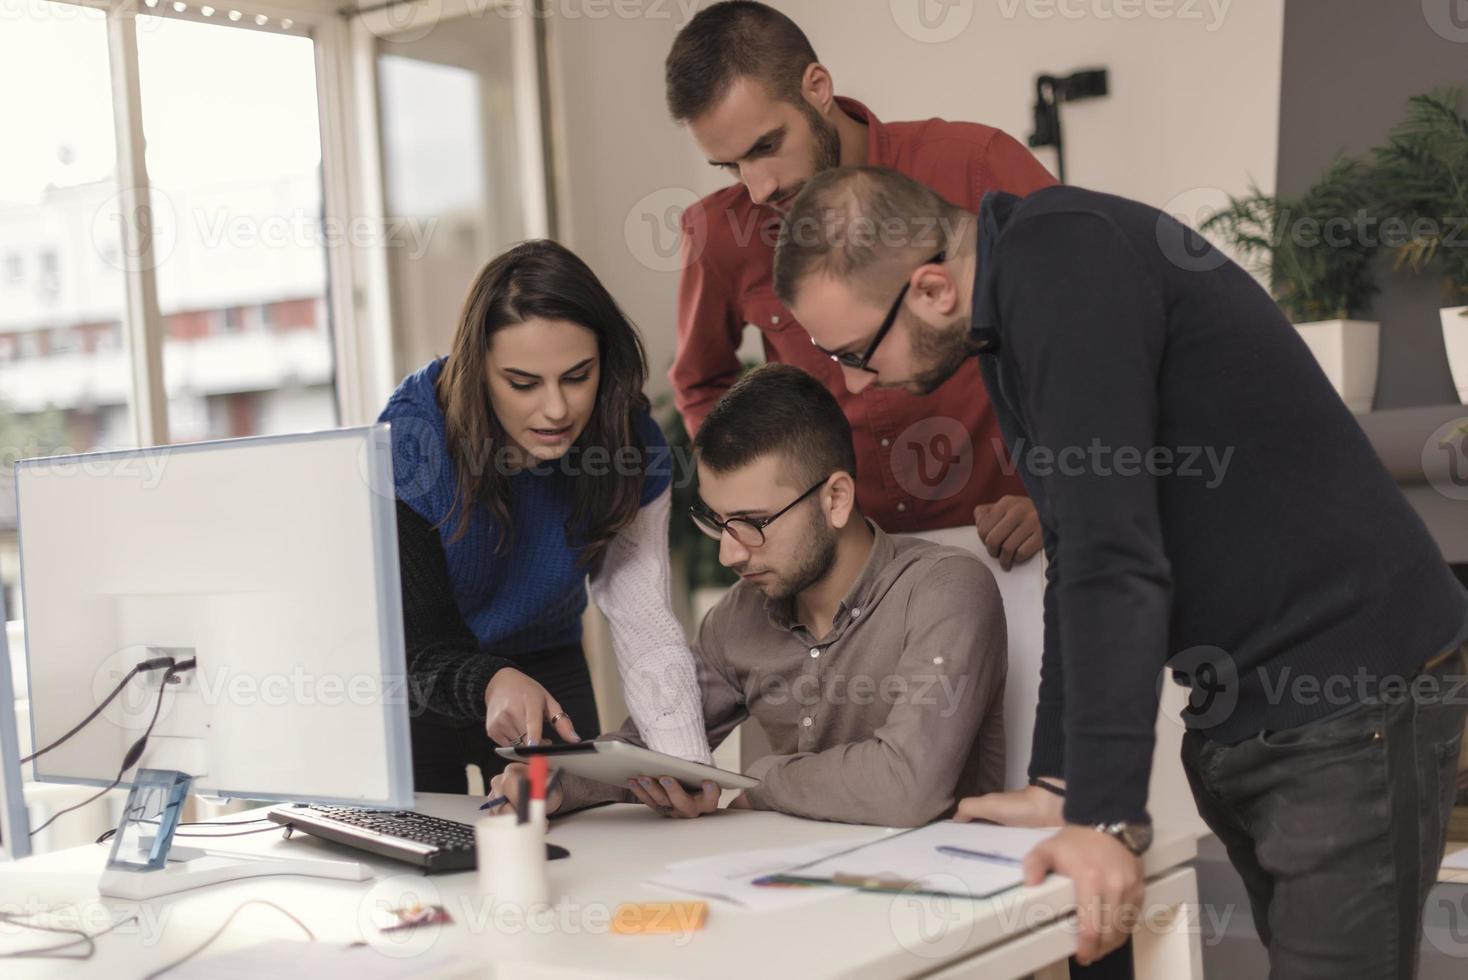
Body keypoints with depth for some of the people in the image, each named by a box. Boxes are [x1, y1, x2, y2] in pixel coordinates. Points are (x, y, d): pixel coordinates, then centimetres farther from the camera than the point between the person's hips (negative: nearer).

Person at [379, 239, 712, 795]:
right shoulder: (412, 440, -29)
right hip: (417, 687, -3)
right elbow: (418, 646, -29)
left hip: (547, 669, 3)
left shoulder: (632, 445, -20)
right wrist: (493, 684, -51)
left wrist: (688, 769, -40)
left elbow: (645, 624, -24)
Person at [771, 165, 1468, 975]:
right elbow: (1075, 558, 11)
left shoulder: (1064, 263, -21)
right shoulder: (1010, 313, 8)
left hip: (1350, 701, -9)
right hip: (1238, 710, 9)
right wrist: (1055, 784, 7)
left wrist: (1107, 816, -27)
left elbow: (1114, 556, -27)